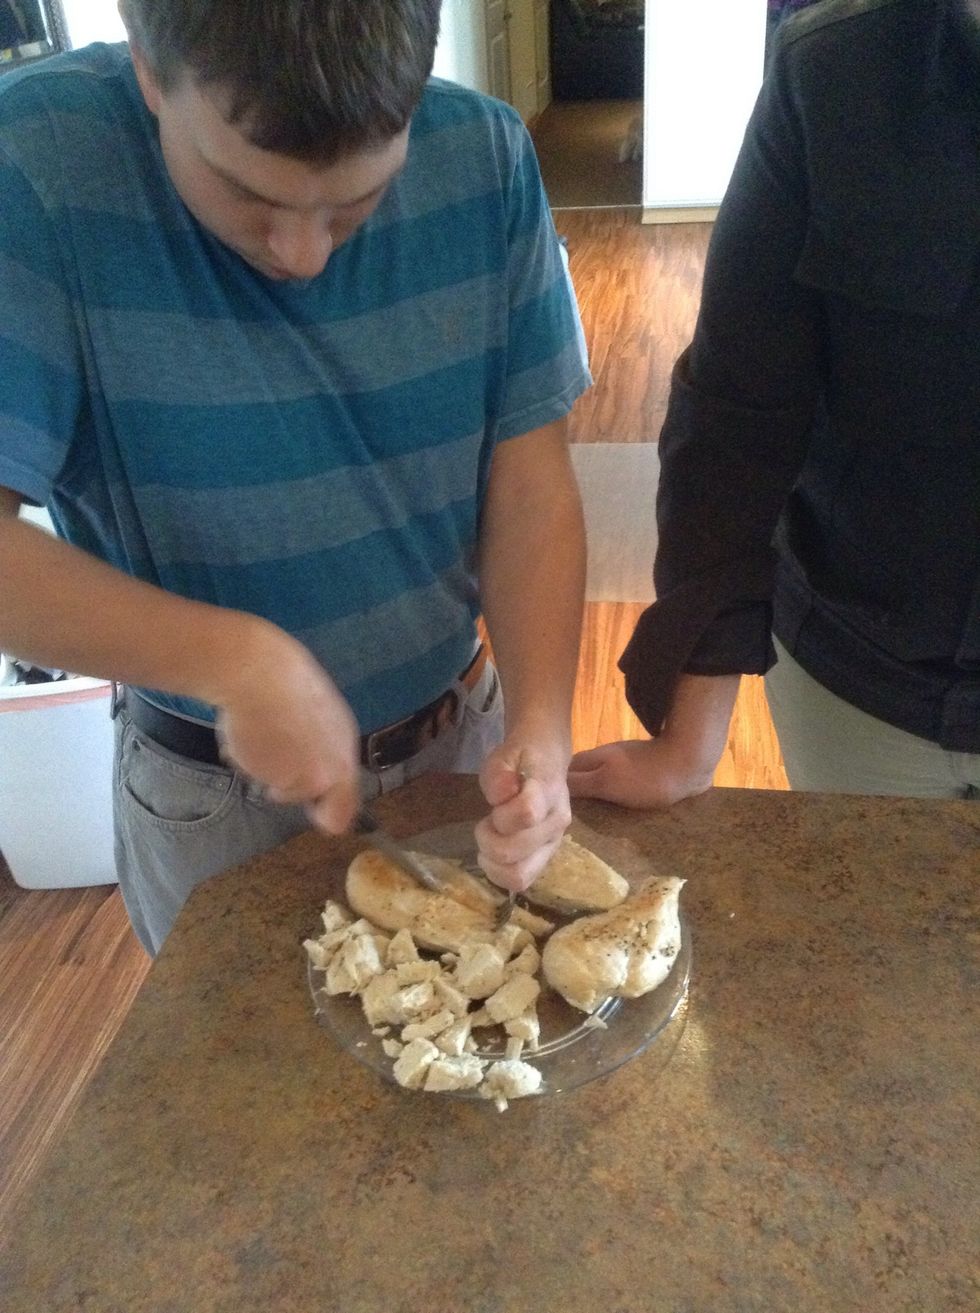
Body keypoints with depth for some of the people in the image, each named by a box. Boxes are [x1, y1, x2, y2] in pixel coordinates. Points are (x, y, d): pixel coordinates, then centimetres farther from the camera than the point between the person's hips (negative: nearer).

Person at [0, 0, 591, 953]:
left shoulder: (485, 160, -13)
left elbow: (529, 488, -12)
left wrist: (540, 731, -24)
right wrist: (235, 659, -34)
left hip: (460, 730, 3)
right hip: (210, 788, -2)